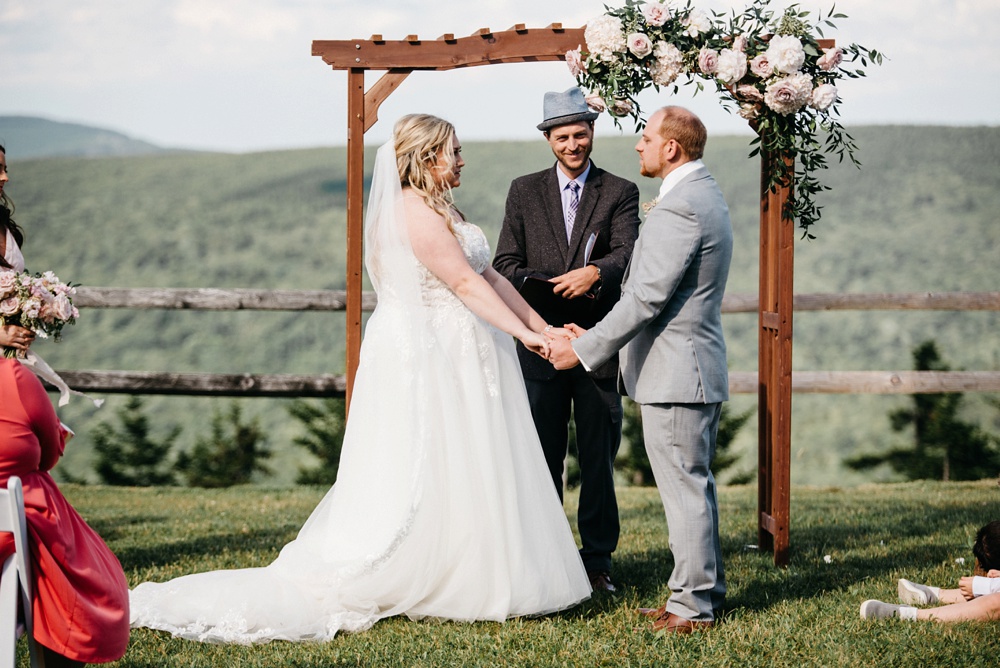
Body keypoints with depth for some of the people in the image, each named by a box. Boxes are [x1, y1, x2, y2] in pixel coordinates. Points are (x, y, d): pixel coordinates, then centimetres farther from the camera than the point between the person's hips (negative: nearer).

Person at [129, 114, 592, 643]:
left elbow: (488, 276, 14)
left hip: (443, 356, 10)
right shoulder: (419, 214, -17)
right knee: (421, 477, -5)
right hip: (424, 358, -10)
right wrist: (521, 333, -19)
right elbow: (466, 284, -20)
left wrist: (540, 326, 10)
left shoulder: (435, 209, 16)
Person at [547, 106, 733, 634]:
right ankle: (704, 590, 25)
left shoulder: (678, 206, -20)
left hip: (674, 372, -11)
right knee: (694, 486, 17)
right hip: (698, 368, 11)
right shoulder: (705, 195, 15)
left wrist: (584, 348, -14)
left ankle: (692, 605, 3)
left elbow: (647, 297, -22)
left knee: (685, 490, -3)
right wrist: (594, 334, 16)